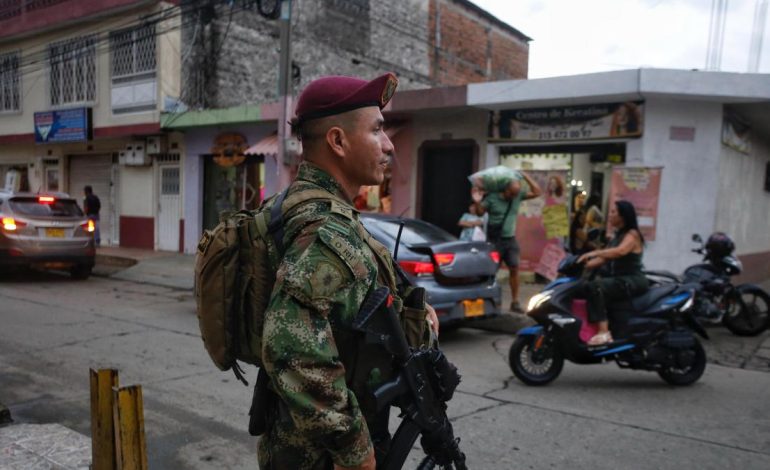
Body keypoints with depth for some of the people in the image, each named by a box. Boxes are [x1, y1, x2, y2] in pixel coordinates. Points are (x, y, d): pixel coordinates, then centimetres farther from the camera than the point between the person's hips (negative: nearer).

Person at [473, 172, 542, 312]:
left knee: (514, 269, -1)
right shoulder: (492, 197, -10)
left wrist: (526, 177, -8)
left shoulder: (518, 195, 1)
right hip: (494, 240, -3)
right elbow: (480, 213, -4)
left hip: (511, 240, 4)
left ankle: (515, 302, 7)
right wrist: (478, 202, -23)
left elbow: (537, 192, -1)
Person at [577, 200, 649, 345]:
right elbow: (603, 258, 14)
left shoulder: (632, 234, -8)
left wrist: (594, 252, -39)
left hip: (632, 281, -9)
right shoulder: (617, 236, 19)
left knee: (594, 287, -30)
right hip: (618, 279, 9)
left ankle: (604, 332, -34)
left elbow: (620, 251, -30)